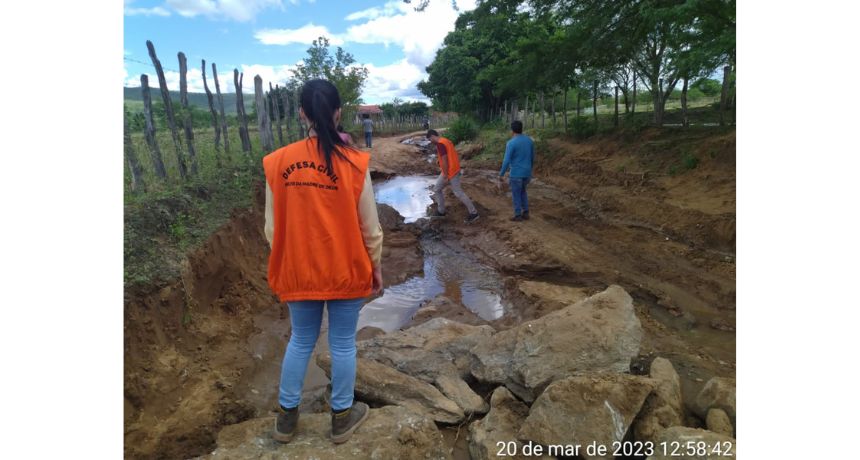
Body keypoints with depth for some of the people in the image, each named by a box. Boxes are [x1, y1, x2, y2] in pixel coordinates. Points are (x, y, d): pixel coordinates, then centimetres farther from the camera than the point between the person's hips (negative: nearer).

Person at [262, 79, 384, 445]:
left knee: (300, 341, 21)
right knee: (342, 344, 15)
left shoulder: (278, 162, -8)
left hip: (298, 271, 2)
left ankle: (287, 417, 37)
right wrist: (375, 266, 8)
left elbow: (272, 228, 0)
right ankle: (342, 417, 33)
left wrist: (286, 265, 15)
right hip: (346, 270, -2)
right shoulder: (354, 163, -14)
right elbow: (370, 227, -7)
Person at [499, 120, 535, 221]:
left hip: (516, 173, -6)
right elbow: (532, 157, 11)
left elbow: (506, 161, -18)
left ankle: (518, 216, 17)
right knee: (522, 191, 23)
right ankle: (525, 213, 23)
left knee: (516, 194, 9)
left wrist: (501, 174, -6)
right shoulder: (529, 140, 2)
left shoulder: (511, 143, -17)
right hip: (527, 172, 6)